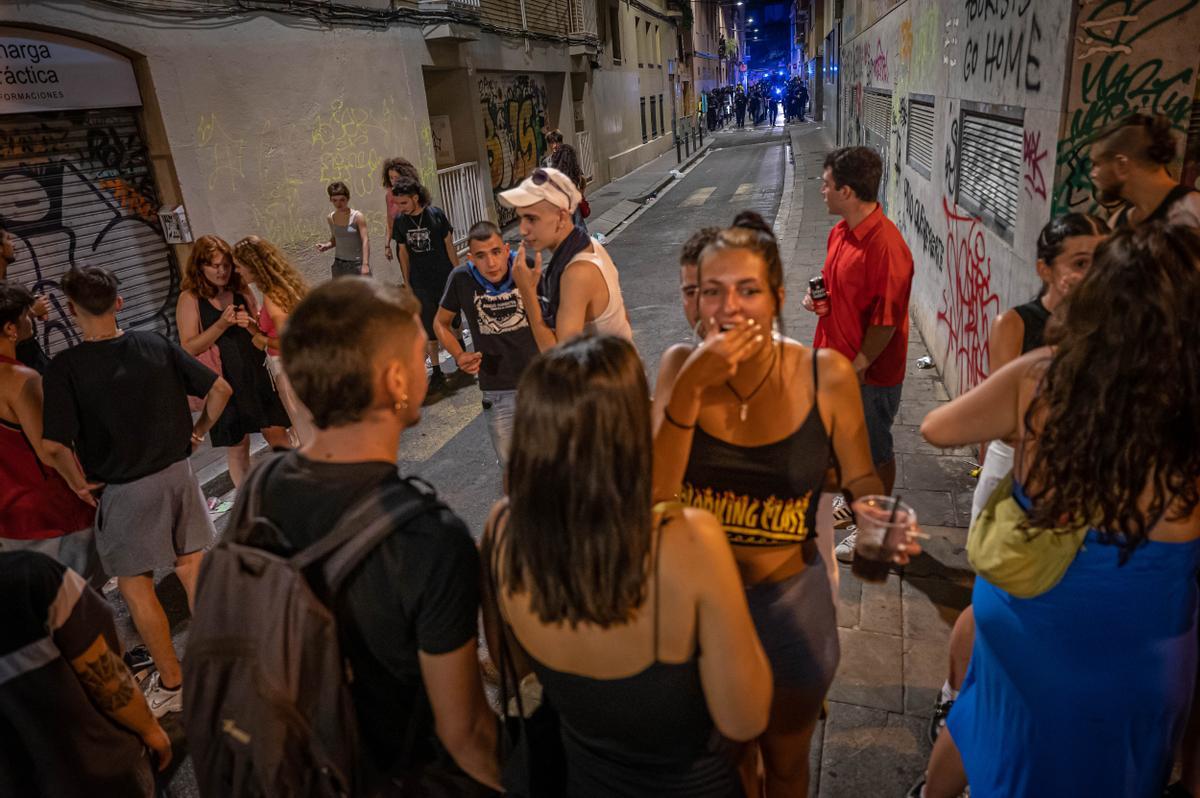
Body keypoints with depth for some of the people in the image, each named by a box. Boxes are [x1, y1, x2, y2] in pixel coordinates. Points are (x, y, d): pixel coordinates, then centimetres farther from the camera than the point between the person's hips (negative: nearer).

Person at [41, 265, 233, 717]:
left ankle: (171, 683, 21)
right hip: (177, 472, 4)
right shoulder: (156, 345, -3)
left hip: (124, 489, -4)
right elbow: (220, 389, -1)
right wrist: (198, 433, 9)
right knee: (194, 570, 16)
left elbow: (53, 445, -21)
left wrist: (83, 477, -4)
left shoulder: (66, 367, -15)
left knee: (136, 587, 12)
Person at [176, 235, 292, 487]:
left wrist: (251, 325, -11)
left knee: (277, 434, 6)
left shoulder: (241, 291, 5)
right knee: (237, 446, 8)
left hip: (257, 374, 3)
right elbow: (189, 348, -11)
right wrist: (221, 325, -22)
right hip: (224, 382, -3)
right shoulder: (190, 299, -6)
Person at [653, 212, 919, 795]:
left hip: (789, 600, -1)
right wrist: (690, 388, -31)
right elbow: (655, 495, -21)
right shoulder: (680, 365, -13)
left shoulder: (826, 375, -17)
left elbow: (860, 478, -3)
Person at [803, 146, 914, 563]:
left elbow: (887, 318, -24)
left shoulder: (885, 245, -26)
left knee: (875, 449, 10)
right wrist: (817, 295, -2)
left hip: (871, 372, -8)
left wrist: (858, 367, -19)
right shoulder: (841, 231, 3)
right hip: (838, 359, 9)